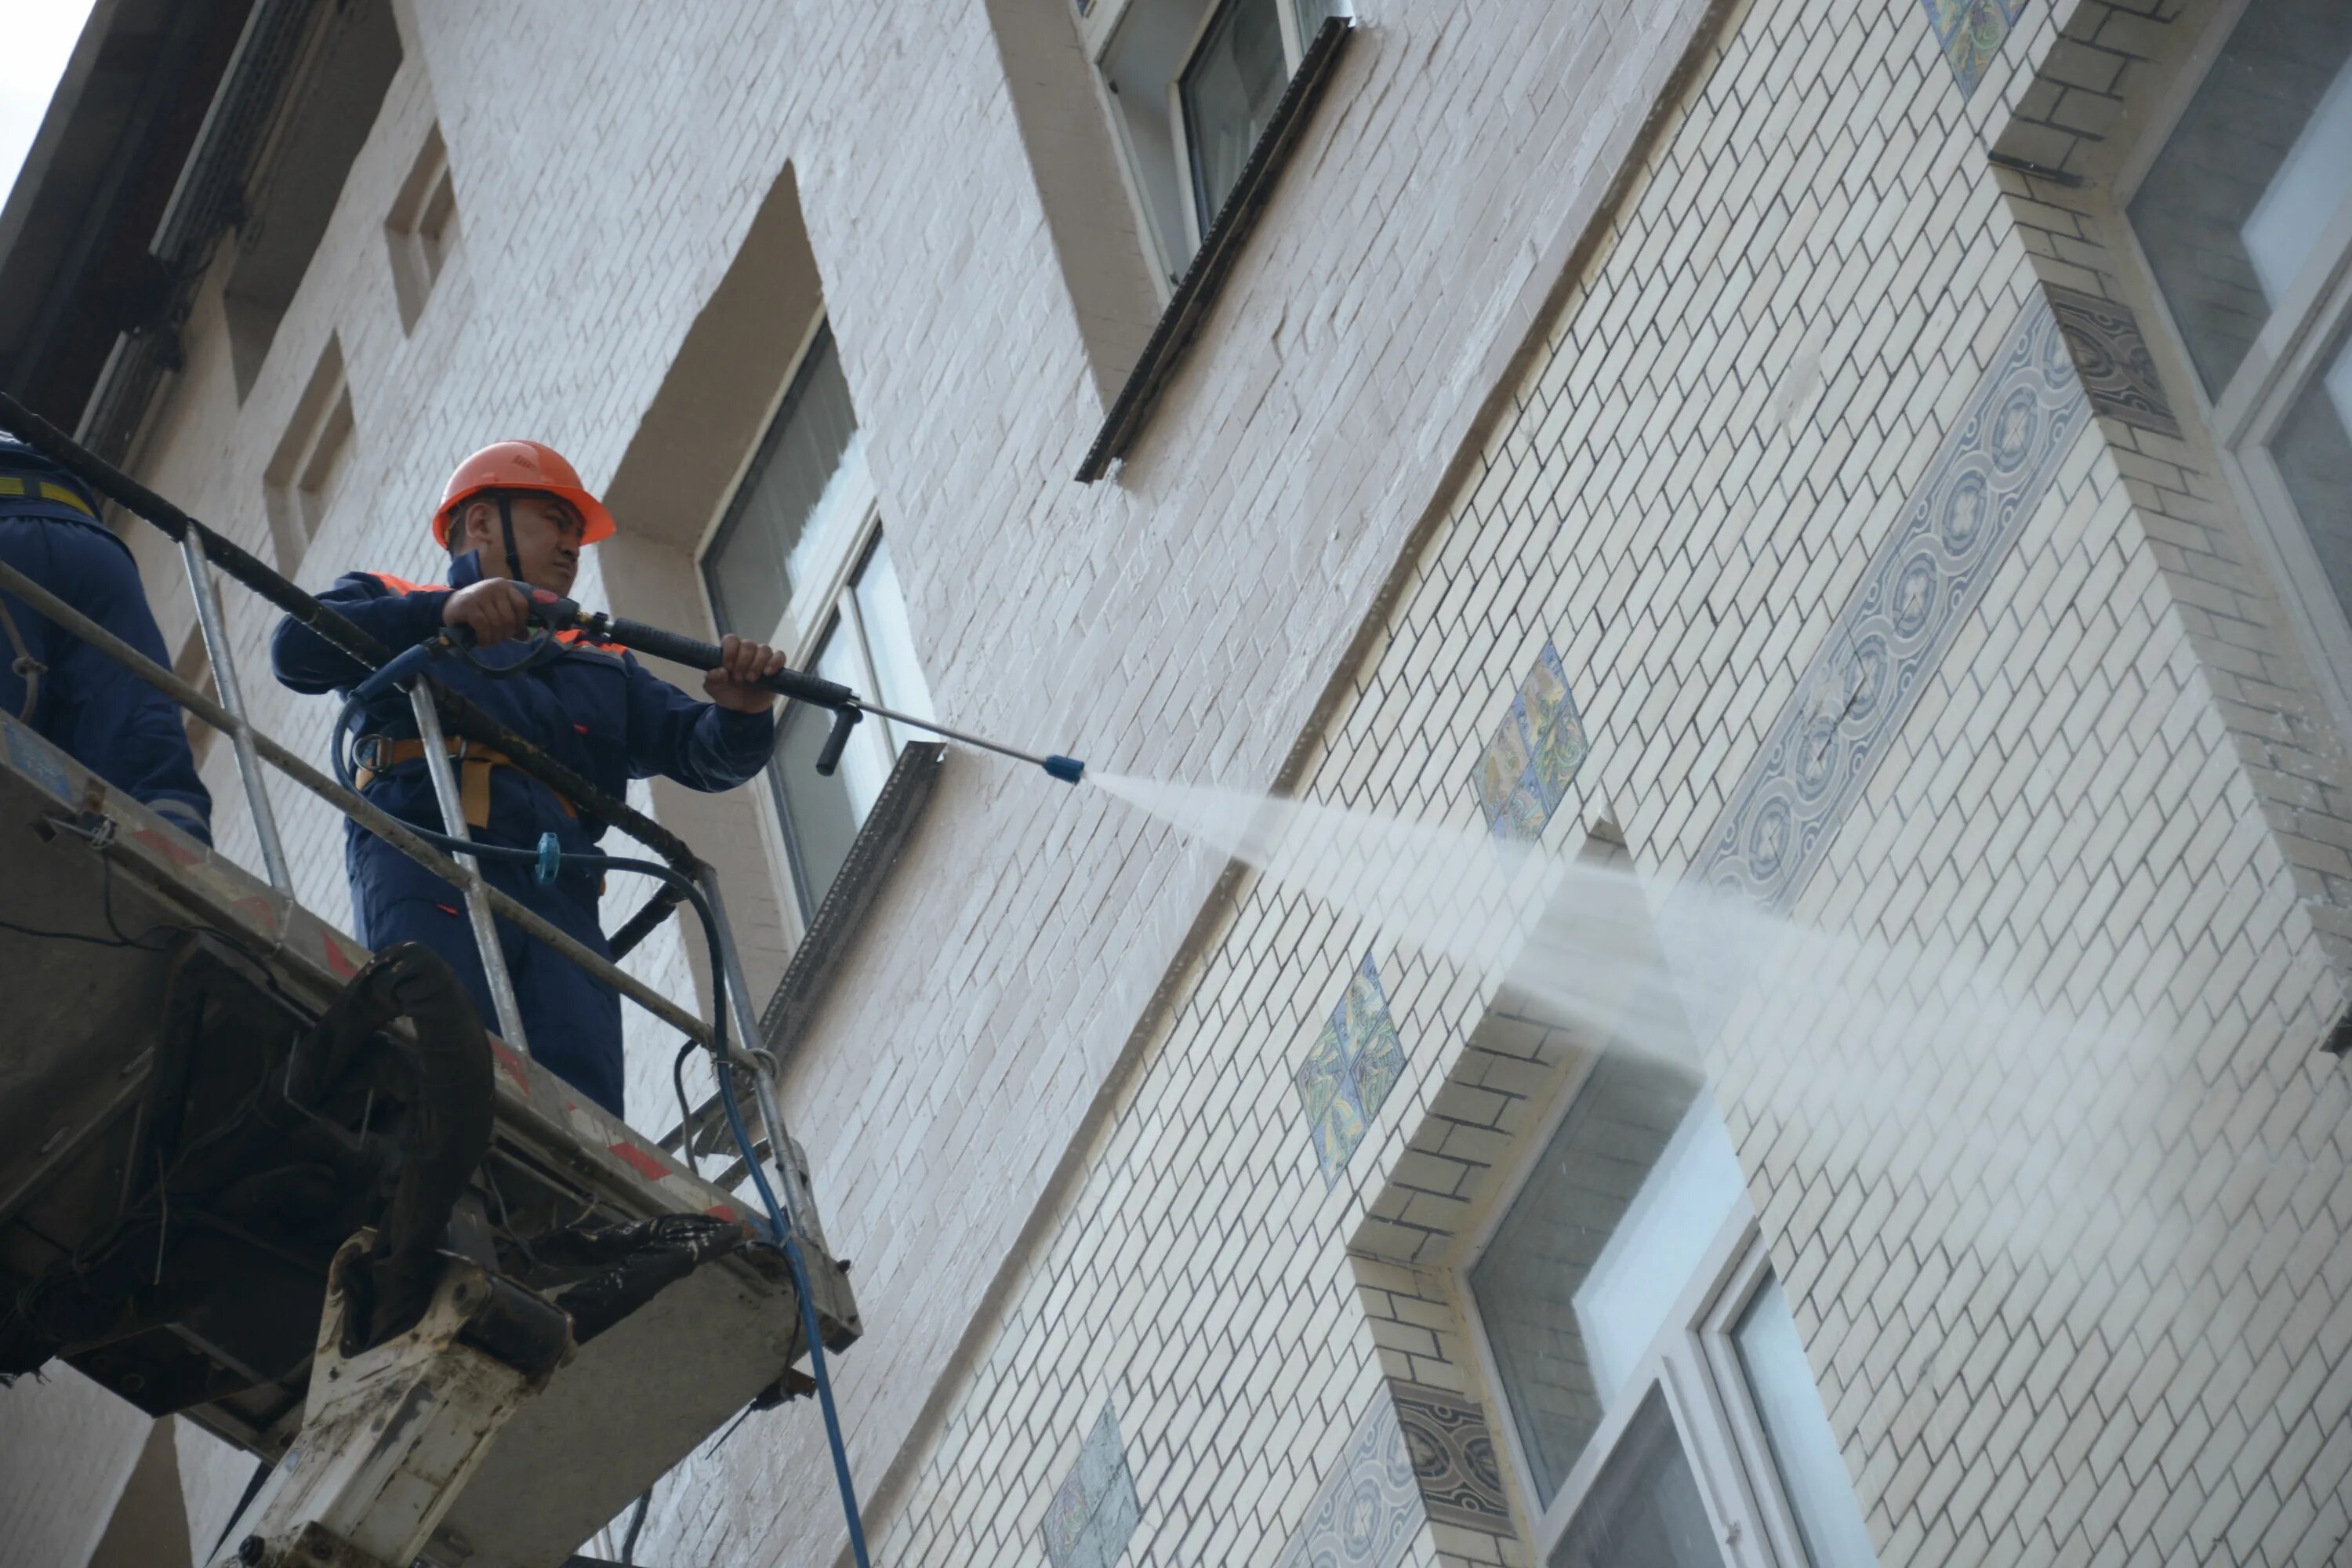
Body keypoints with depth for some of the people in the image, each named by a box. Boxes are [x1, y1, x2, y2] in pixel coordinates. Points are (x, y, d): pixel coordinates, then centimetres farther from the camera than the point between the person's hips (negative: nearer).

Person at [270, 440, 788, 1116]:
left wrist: (742, 714, 0)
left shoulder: (602, 671, 41)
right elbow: (298, 648, 6)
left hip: (555, 893, 4)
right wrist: (442, 612, -7)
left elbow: (703, 753, 26)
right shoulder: (392, 607, 29)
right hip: (425, 864, -4)